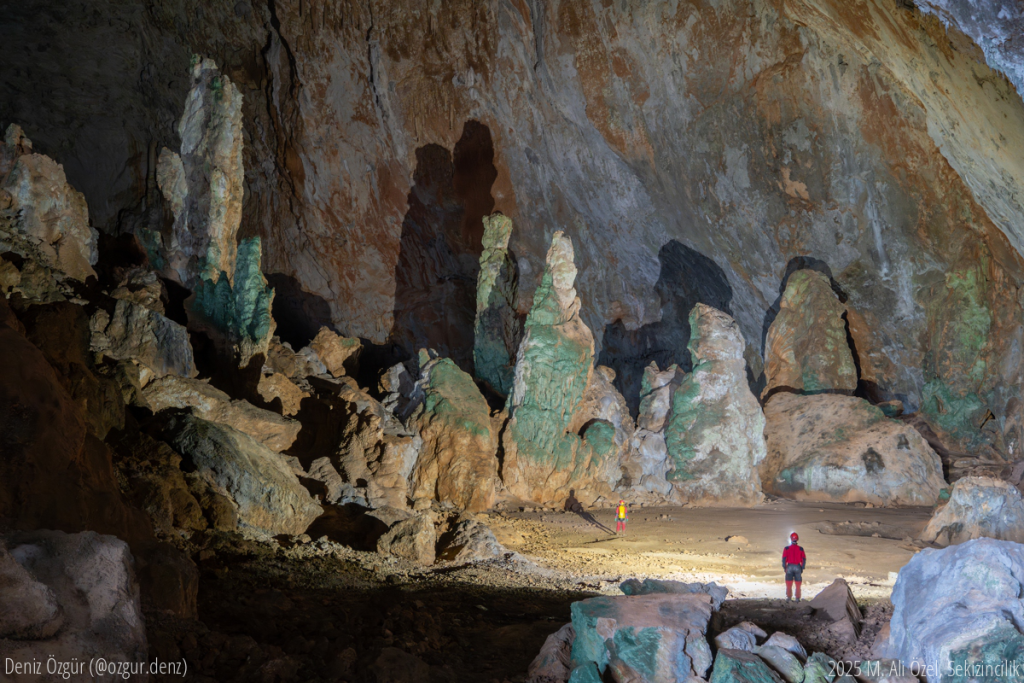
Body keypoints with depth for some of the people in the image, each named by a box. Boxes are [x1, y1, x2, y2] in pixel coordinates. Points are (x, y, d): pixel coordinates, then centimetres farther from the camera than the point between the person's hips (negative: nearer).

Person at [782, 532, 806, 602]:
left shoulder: (787, 548, -4)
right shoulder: (800, 549, 0)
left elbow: (784, 559, -6)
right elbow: (804, 559, 0)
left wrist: (784, 567, 3)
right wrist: (802, 568, 7)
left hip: (789, 567, -1)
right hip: (798, 567, 1)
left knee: (789, 584, 7)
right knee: (798, 585, 9)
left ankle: (789, 597, 5)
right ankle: (797, 598, 9)